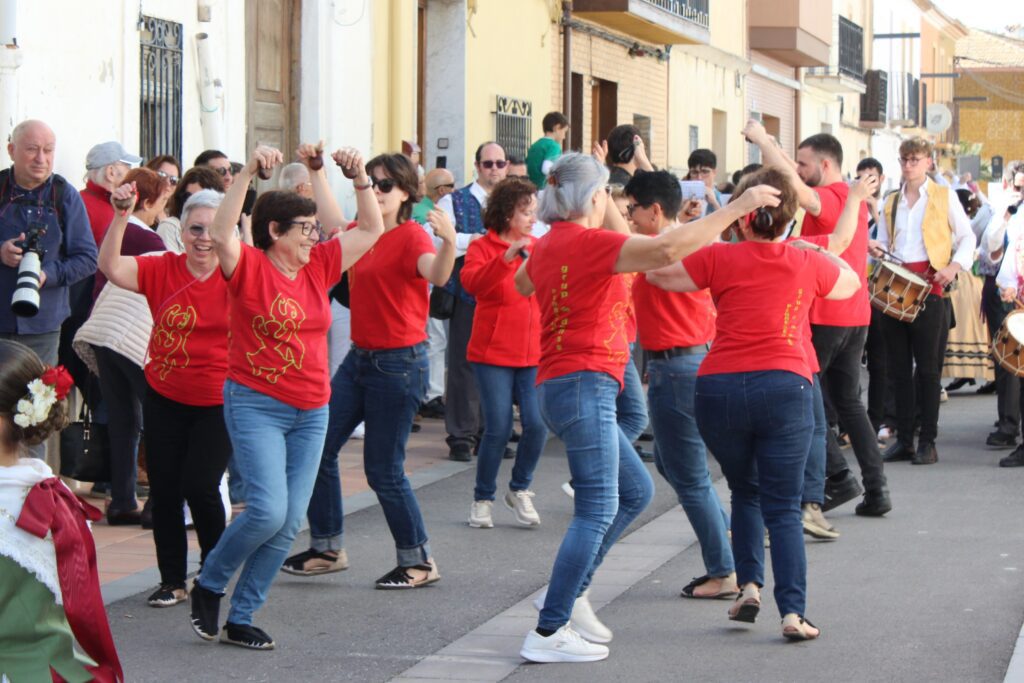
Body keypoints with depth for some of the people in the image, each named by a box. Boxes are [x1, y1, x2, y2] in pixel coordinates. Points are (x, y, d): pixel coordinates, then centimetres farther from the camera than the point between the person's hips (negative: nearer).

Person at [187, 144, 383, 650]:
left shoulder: (318, 266, 8)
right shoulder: (250, 268, -8)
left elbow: (371, 230, 14)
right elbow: (221, 234, -28)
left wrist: (360, 177, 2)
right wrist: (248, 174, -32)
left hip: (311, 412, 6)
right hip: (256, 404, -6)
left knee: (289, 523, 3)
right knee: (268, 510, -17)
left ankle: (240, 618, 13)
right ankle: (208, 585, 9)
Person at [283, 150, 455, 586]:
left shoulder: (410, 236, -14)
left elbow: (437, 276, -34)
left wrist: (448, 242, -53)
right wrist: (315, 170, 26)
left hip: (399, 362, -8)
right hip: (359, 356, 8)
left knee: (383, 470, -4)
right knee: (319, 449, 8)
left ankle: (419, 562, 11)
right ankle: (327, 548, 22)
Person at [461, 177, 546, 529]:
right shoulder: (483, 247, -3)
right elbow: (472, 283, -23)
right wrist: (507, 257, -32)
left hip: (535, 353, 3)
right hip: (493, 353, -3)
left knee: (537, 424, -9)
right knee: (498, 428, -6)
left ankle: (520, 490, 15)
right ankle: (483, 499, 14)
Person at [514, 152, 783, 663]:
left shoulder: (547, 246, 14)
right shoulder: (587, 242, -14)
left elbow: (522, 283, 38)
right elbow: (666, 249, -26)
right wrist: (736, 208, -20)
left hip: (559, 385, 10)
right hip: (584, 385, -10)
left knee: (635, 491, 17)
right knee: (598, 509, -9)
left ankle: (568, 592, 16)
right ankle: (549, 632, -10)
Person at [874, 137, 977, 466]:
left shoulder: (944, 197, 4)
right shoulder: (890, 202, 16)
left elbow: (967, 237, 6)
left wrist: (955, 265, -10)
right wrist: (876, 251, -2)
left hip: (929, 286, -4)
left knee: (928, 367, -4)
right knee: (900, 367, 4)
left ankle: (928, 442, -1)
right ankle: (904, 439, 9)